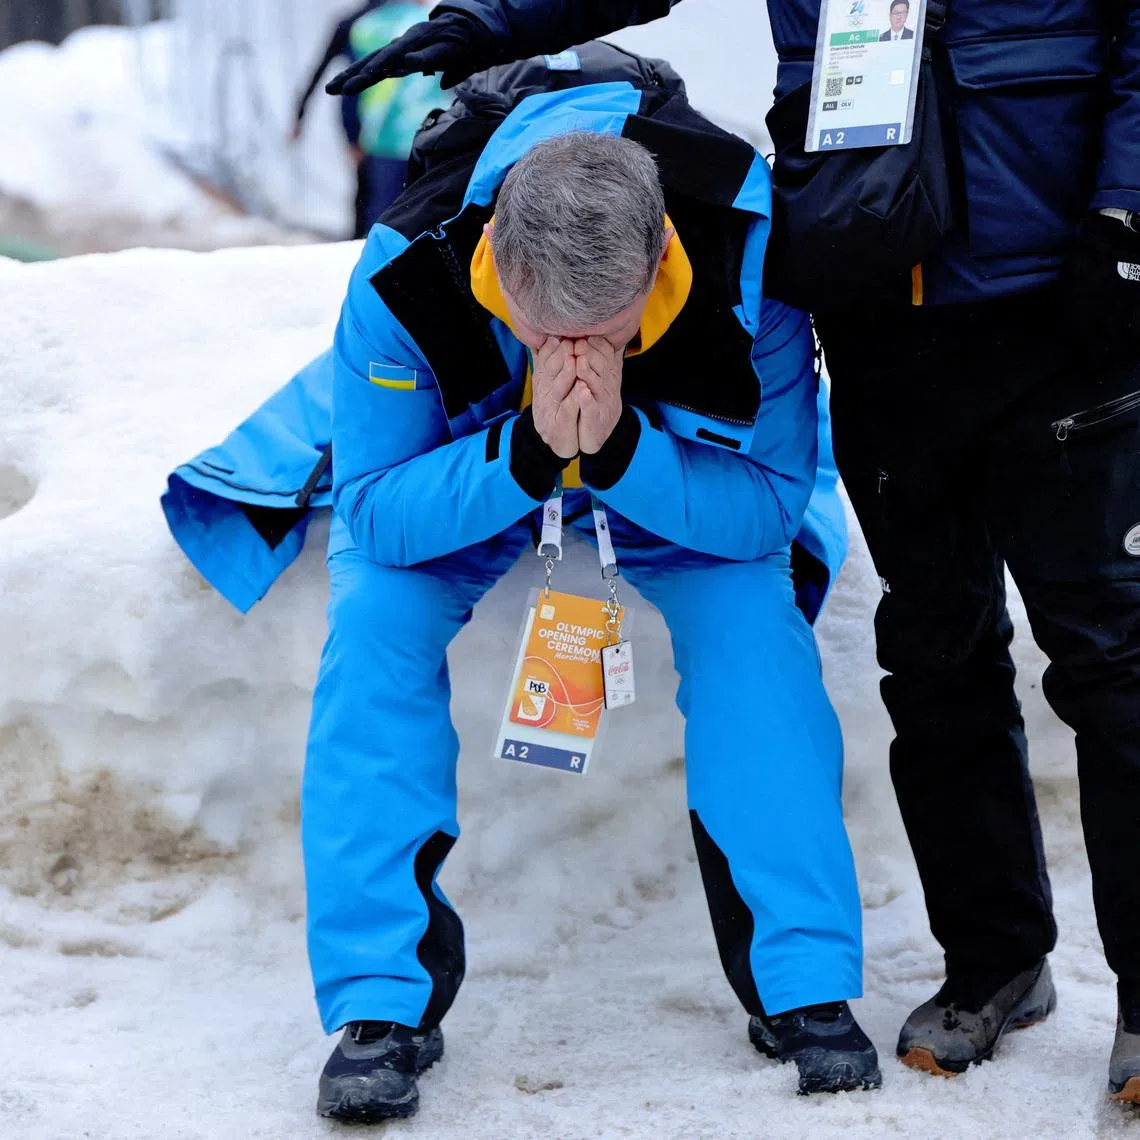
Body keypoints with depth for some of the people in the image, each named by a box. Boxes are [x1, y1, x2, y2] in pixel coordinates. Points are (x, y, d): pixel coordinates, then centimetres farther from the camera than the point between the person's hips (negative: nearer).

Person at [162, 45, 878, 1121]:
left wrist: (617, 449, -47)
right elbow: (378, 512, -29)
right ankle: (381, 1001, -15)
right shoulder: (404, 275, -39)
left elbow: (770, 505, -29)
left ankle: (808, 988, -13)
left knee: (754, 622, -24)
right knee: (374, 623, -23)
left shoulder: (747, 262, -39)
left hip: (681, 456, 0)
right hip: (456, 447, 0)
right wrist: (525, 451, -47)